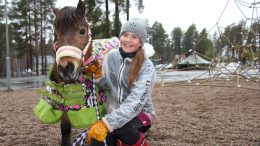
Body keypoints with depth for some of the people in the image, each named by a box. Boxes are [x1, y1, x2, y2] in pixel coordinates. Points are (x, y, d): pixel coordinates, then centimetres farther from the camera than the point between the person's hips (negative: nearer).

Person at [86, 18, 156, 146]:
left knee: (118, 125, -32)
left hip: (140, 113, -2)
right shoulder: (111, 56, -4)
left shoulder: (147, 67, -17)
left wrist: (107, 123, -37)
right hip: (115, 111, 2)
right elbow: (105, 85, 6)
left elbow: (135, 101, -28)